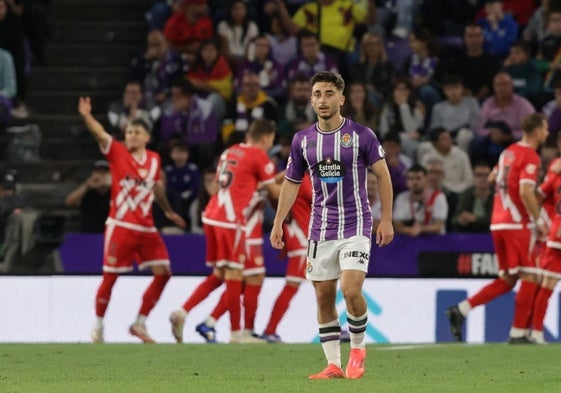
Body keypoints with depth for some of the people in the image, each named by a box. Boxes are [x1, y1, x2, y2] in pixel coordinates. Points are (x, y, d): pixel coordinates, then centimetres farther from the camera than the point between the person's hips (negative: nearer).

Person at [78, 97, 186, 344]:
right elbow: (100, 134, -22)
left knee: (163, 273, -2)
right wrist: (86, 116, -41)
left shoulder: (154, 159, 8)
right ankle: (98, 327, 14)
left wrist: (168, 211, 38)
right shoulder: (117, 152, -4)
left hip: (146, 228, 5)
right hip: (120, 226, -5)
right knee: (110, 277, -2)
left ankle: (140, 324, 9)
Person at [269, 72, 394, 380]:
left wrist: (386, 219, -5)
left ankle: (358, 348, 8)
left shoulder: (361, 135, -5)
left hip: (355, 225, -4)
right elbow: (291, 182, 14)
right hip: (321, 229, 4)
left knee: (351, 290, -17)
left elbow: (382, 175, 0)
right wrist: (278, 223, 8)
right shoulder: (302, 140, 5)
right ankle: (333, 365, 9)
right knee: (324, 297, 2)